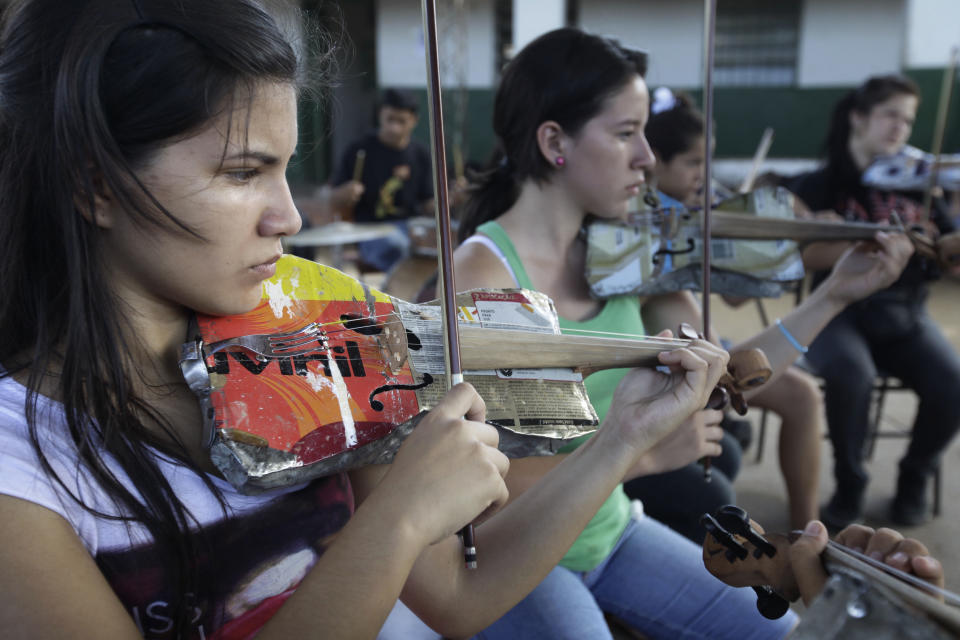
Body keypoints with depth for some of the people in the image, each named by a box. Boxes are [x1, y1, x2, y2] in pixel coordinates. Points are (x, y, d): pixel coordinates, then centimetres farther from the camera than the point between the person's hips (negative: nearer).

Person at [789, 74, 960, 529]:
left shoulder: (916, 186, 9)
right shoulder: (818, 187, 0)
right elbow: (800, 255, -16)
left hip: (905, 314, 3)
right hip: (840, 312, -3)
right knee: (851, 374, -35)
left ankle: (915, 477, 7)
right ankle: (850, 483, -7)